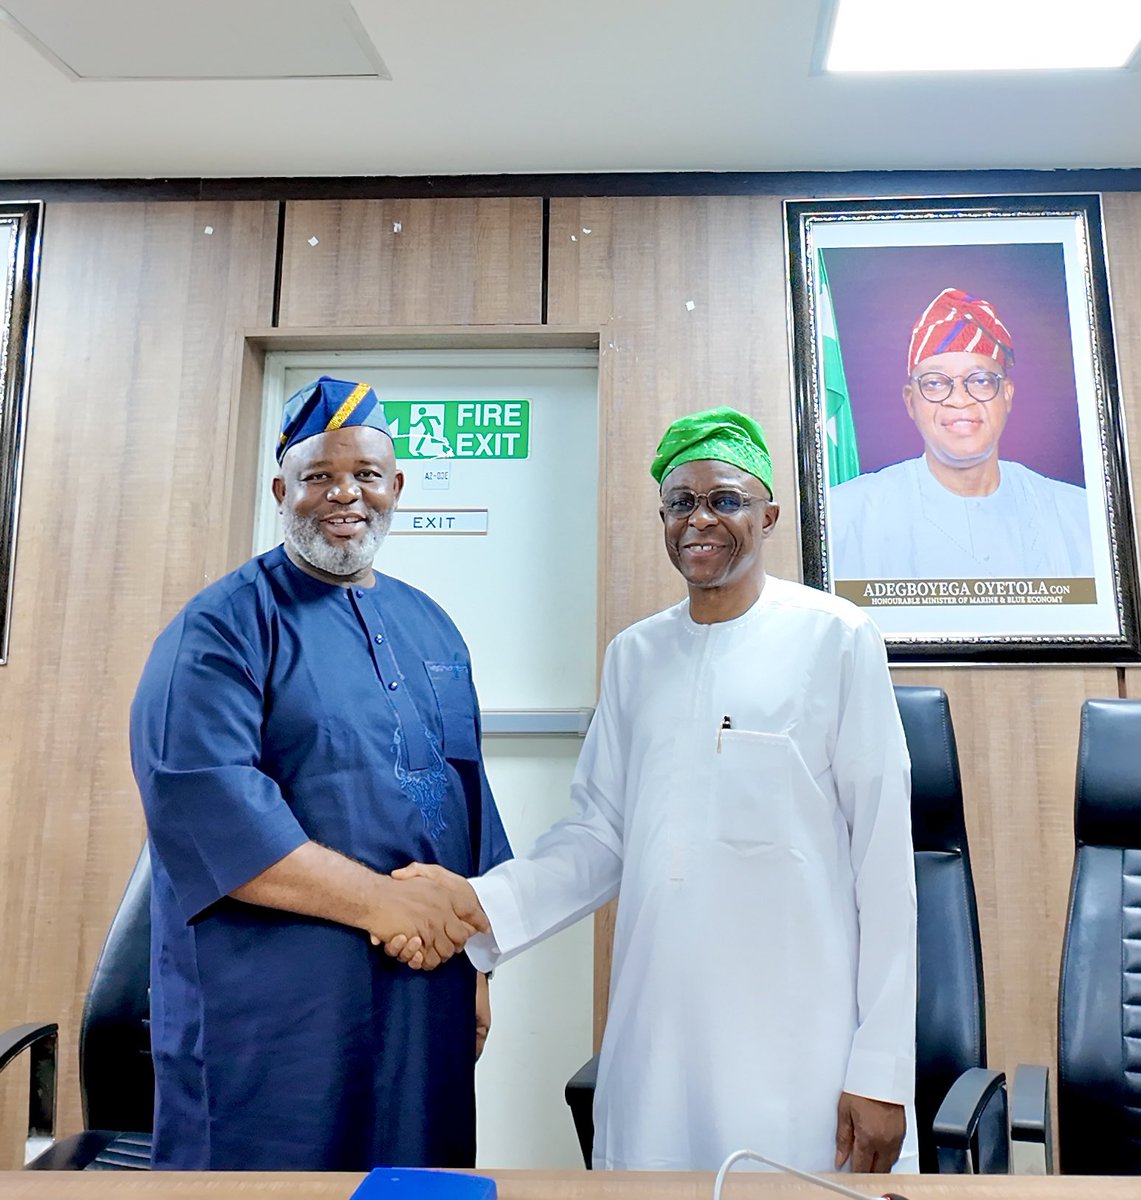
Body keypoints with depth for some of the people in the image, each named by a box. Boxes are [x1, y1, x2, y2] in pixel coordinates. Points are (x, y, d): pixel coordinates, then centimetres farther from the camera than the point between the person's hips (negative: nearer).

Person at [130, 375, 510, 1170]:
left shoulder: (430, 628, 12)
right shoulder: (226, 625, -7)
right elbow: (199, 798, -20)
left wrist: (476, 957, 10)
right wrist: (379, 900, -20)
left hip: (428, 1005, 6)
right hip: (272, 1014, -5)